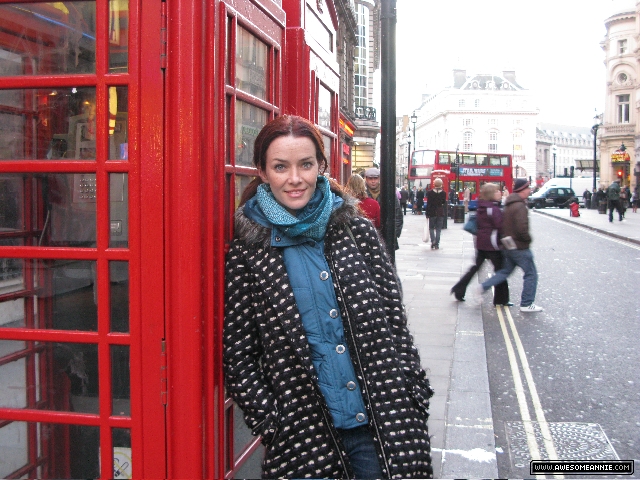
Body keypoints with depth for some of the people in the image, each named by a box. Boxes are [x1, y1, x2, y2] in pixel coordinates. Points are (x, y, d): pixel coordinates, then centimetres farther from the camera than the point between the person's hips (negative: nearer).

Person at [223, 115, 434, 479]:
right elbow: (238, 356, 0)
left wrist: (413, 401, -1)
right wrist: (273, 425, -7)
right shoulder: (248, 252, -3)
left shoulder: (358, 231, 1)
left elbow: (395, 323, 4)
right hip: (304, 436, -1)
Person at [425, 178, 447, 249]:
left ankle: (433, 240, -9)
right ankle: (437, 244, 7)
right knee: (438, 229, 7)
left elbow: (428, 204, -5)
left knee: (431, 228, 13)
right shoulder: (443, 193, -3)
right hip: (440, 213, 1)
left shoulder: (430, 192, -7)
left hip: (432, 212, -1)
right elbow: (444, 204, 0)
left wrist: (427, 214, -2)